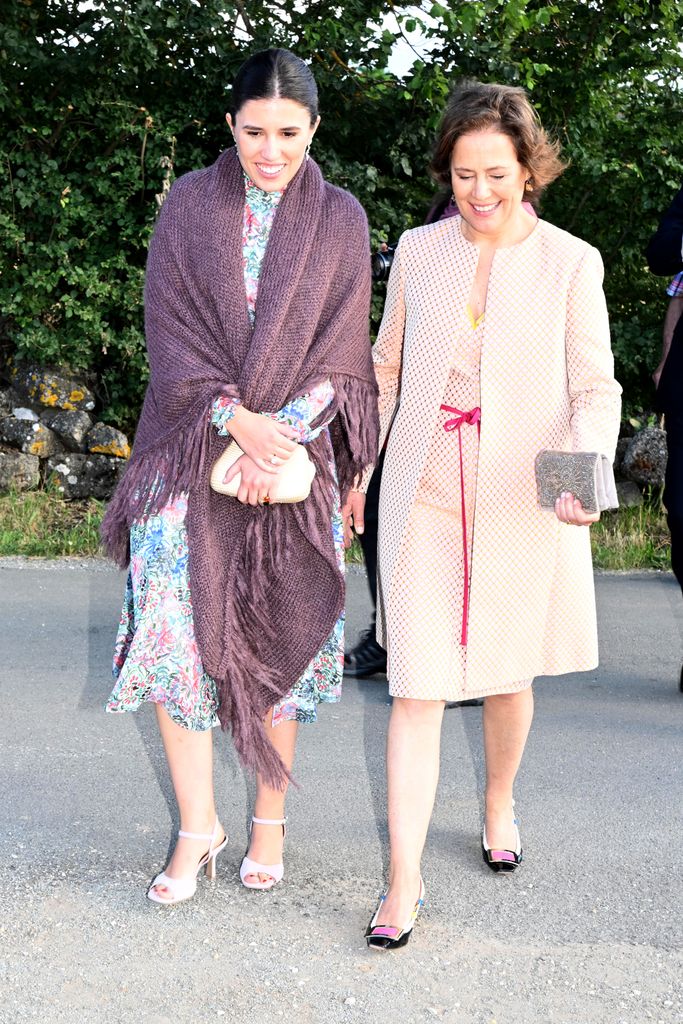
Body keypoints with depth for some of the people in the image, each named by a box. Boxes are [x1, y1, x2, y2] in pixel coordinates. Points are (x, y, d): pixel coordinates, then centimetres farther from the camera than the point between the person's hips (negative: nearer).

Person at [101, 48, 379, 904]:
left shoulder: (339, 221, 5)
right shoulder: (189, 205, 5)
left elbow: (342, 350, 1)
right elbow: (171, 332, -2)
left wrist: (283, 431, -13)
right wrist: (235, 419, -15)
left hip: (294, 458, 0)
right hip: (192, 452, 0)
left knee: (277, 639, 5)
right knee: (176, 631, -4)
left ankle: (270, 817, 21)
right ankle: (197, 826, 10)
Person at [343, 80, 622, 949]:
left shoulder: (570, 263, -4)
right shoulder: (418, 251, 3)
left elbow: (595, 387, -3)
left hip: (522, 502, -1)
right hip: (424, 494, 1)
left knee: (508, 673, 15)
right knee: (416, 686, -4)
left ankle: (499, 806, 43)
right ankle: (403, 883, 2)